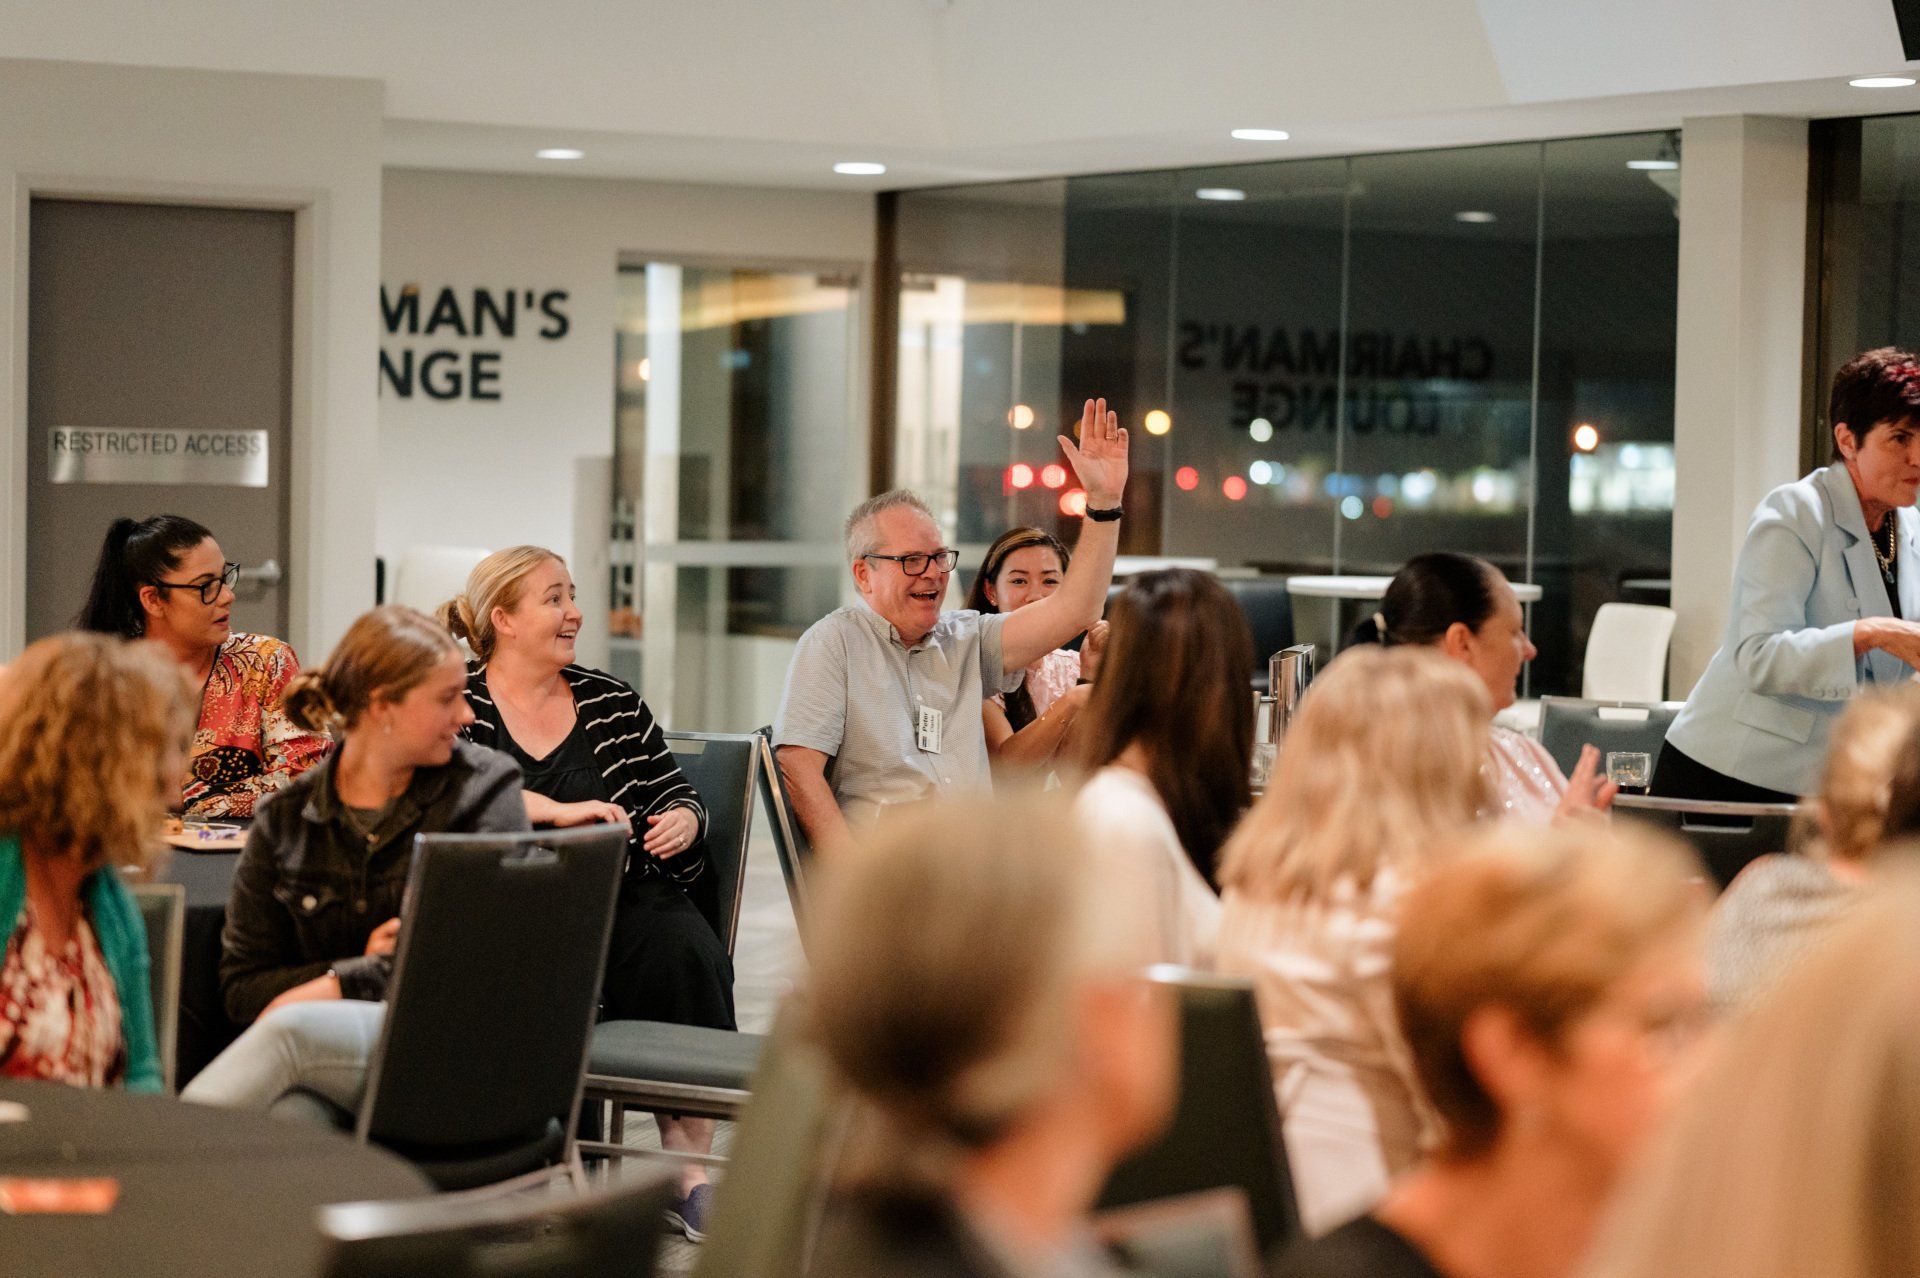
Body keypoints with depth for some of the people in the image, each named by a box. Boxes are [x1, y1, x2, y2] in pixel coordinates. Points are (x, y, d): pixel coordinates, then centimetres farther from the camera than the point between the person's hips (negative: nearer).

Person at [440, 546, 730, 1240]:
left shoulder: (613, 702, 18)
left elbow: (674, 793, 20)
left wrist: (683, 818, -4)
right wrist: (555, 811, -18)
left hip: (621, 899, 3)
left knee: (687, 952, -28)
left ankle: (690, 1168, -27)